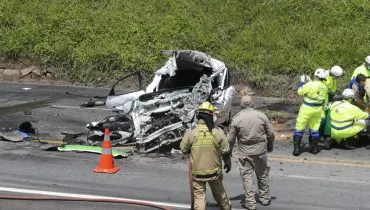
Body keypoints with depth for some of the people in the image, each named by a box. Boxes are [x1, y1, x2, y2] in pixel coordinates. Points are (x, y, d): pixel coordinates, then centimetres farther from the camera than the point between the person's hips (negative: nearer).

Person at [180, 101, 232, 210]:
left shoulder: (191, 132, -15)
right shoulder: (218, 131, -12)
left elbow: (183, 149, -4)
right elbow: (225, 151, -5)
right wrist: (228, 163, 13)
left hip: (197, 171, -2)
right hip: (214, 170, 2)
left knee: (199, 196, 8)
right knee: (219, 192, 23)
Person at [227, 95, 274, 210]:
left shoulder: (236, 119, -8)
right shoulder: (261, 116, -4)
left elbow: (230, 139, -4)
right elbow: (271, 134, 1)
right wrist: (270, 146, 18)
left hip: (245, 153, -2)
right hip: (261, 151, 2)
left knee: (247, 177, 7)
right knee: (263, 175, 18)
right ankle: (265, 198, 29)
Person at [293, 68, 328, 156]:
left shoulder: (310, 84, -21)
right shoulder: (325, 87, 0)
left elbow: (300, 92, -6)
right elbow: (325, 100, 12)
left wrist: (301, 82, 8)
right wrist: (323, 108, 26)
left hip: (307, 109, -5)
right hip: (318, 110, 5)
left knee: (299, 128, 3)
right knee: (314, 129, 18)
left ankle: (296, 149, 0)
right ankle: (314, 148, 23)